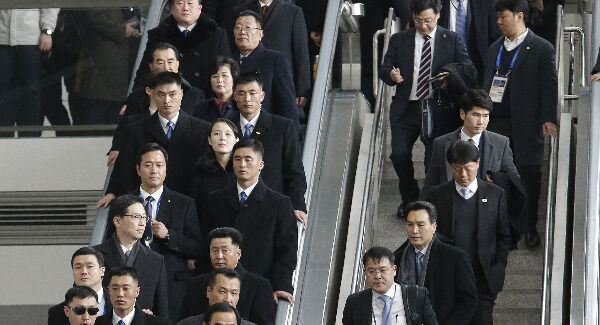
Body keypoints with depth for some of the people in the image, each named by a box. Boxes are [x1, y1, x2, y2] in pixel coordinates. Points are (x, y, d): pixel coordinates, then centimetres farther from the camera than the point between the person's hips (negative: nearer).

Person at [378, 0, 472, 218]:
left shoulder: (452, 40, 5)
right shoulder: (399, 40, 9)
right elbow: (384, 69, 9)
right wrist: (391, 75, -15)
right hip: (406, 109, 2)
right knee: (399, 155, -5)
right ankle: (410, 200, 18)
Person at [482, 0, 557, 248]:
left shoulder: (541, 49, -3)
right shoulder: (495, 49, 15)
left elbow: (549, 86, -6)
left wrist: (548, 118, -14)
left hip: (526, 125, -5)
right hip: (496, 122, 5)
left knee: (529, 173, 2)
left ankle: (530, 227, 13)